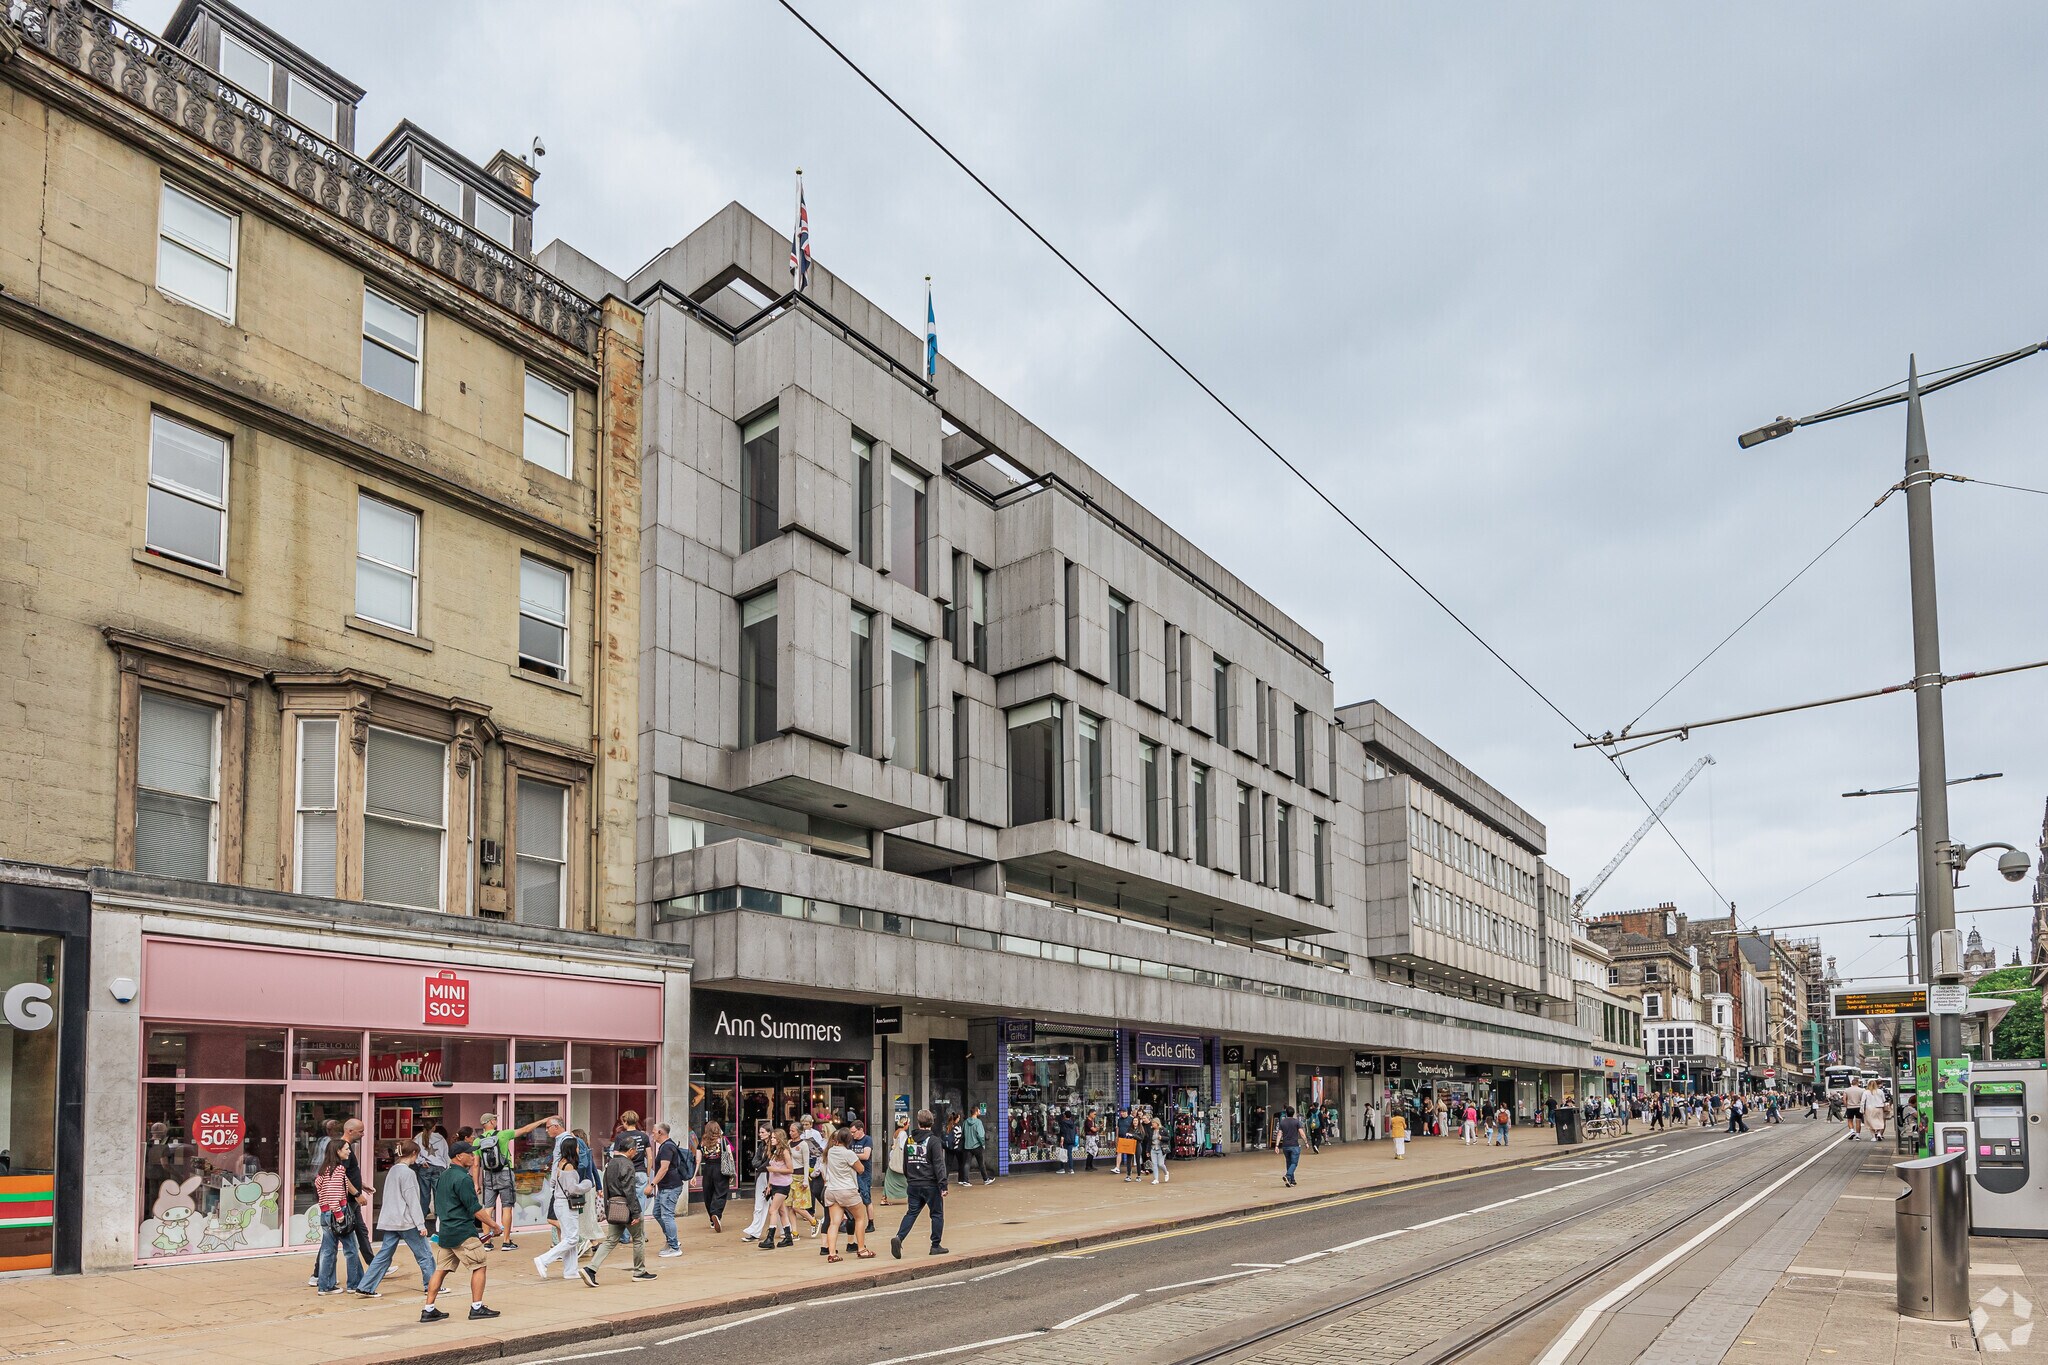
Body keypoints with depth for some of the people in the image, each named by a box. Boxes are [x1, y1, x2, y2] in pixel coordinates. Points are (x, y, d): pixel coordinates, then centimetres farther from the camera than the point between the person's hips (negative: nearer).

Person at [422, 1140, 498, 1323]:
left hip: (444, 1231, 9)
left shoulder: (443, 1177, 14)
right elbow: (475, 1209, -16)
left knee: (440, 1270, 12)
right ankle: (476, 1308, 1)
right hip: (463, 1232, -9)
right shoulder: (463, 1179, -15)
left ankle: (428, 1310, 10)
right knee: (479, 1266, 0)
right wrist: (494, 1225, -8)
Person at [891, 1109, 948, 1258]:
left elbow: (905, 1164, 17)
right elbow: (938, 1164, -14)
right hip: (930, 1184, -5)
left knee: (911, 1213, 8)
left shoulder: (909, 1140, 8)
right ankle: (936, 1246, 11)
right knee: (937, 1214, 9)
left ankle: (899, 1237, -14)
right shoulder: (933, 1140, -10)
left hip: (913, 1185, 5)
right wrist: (943, 1185, -15)